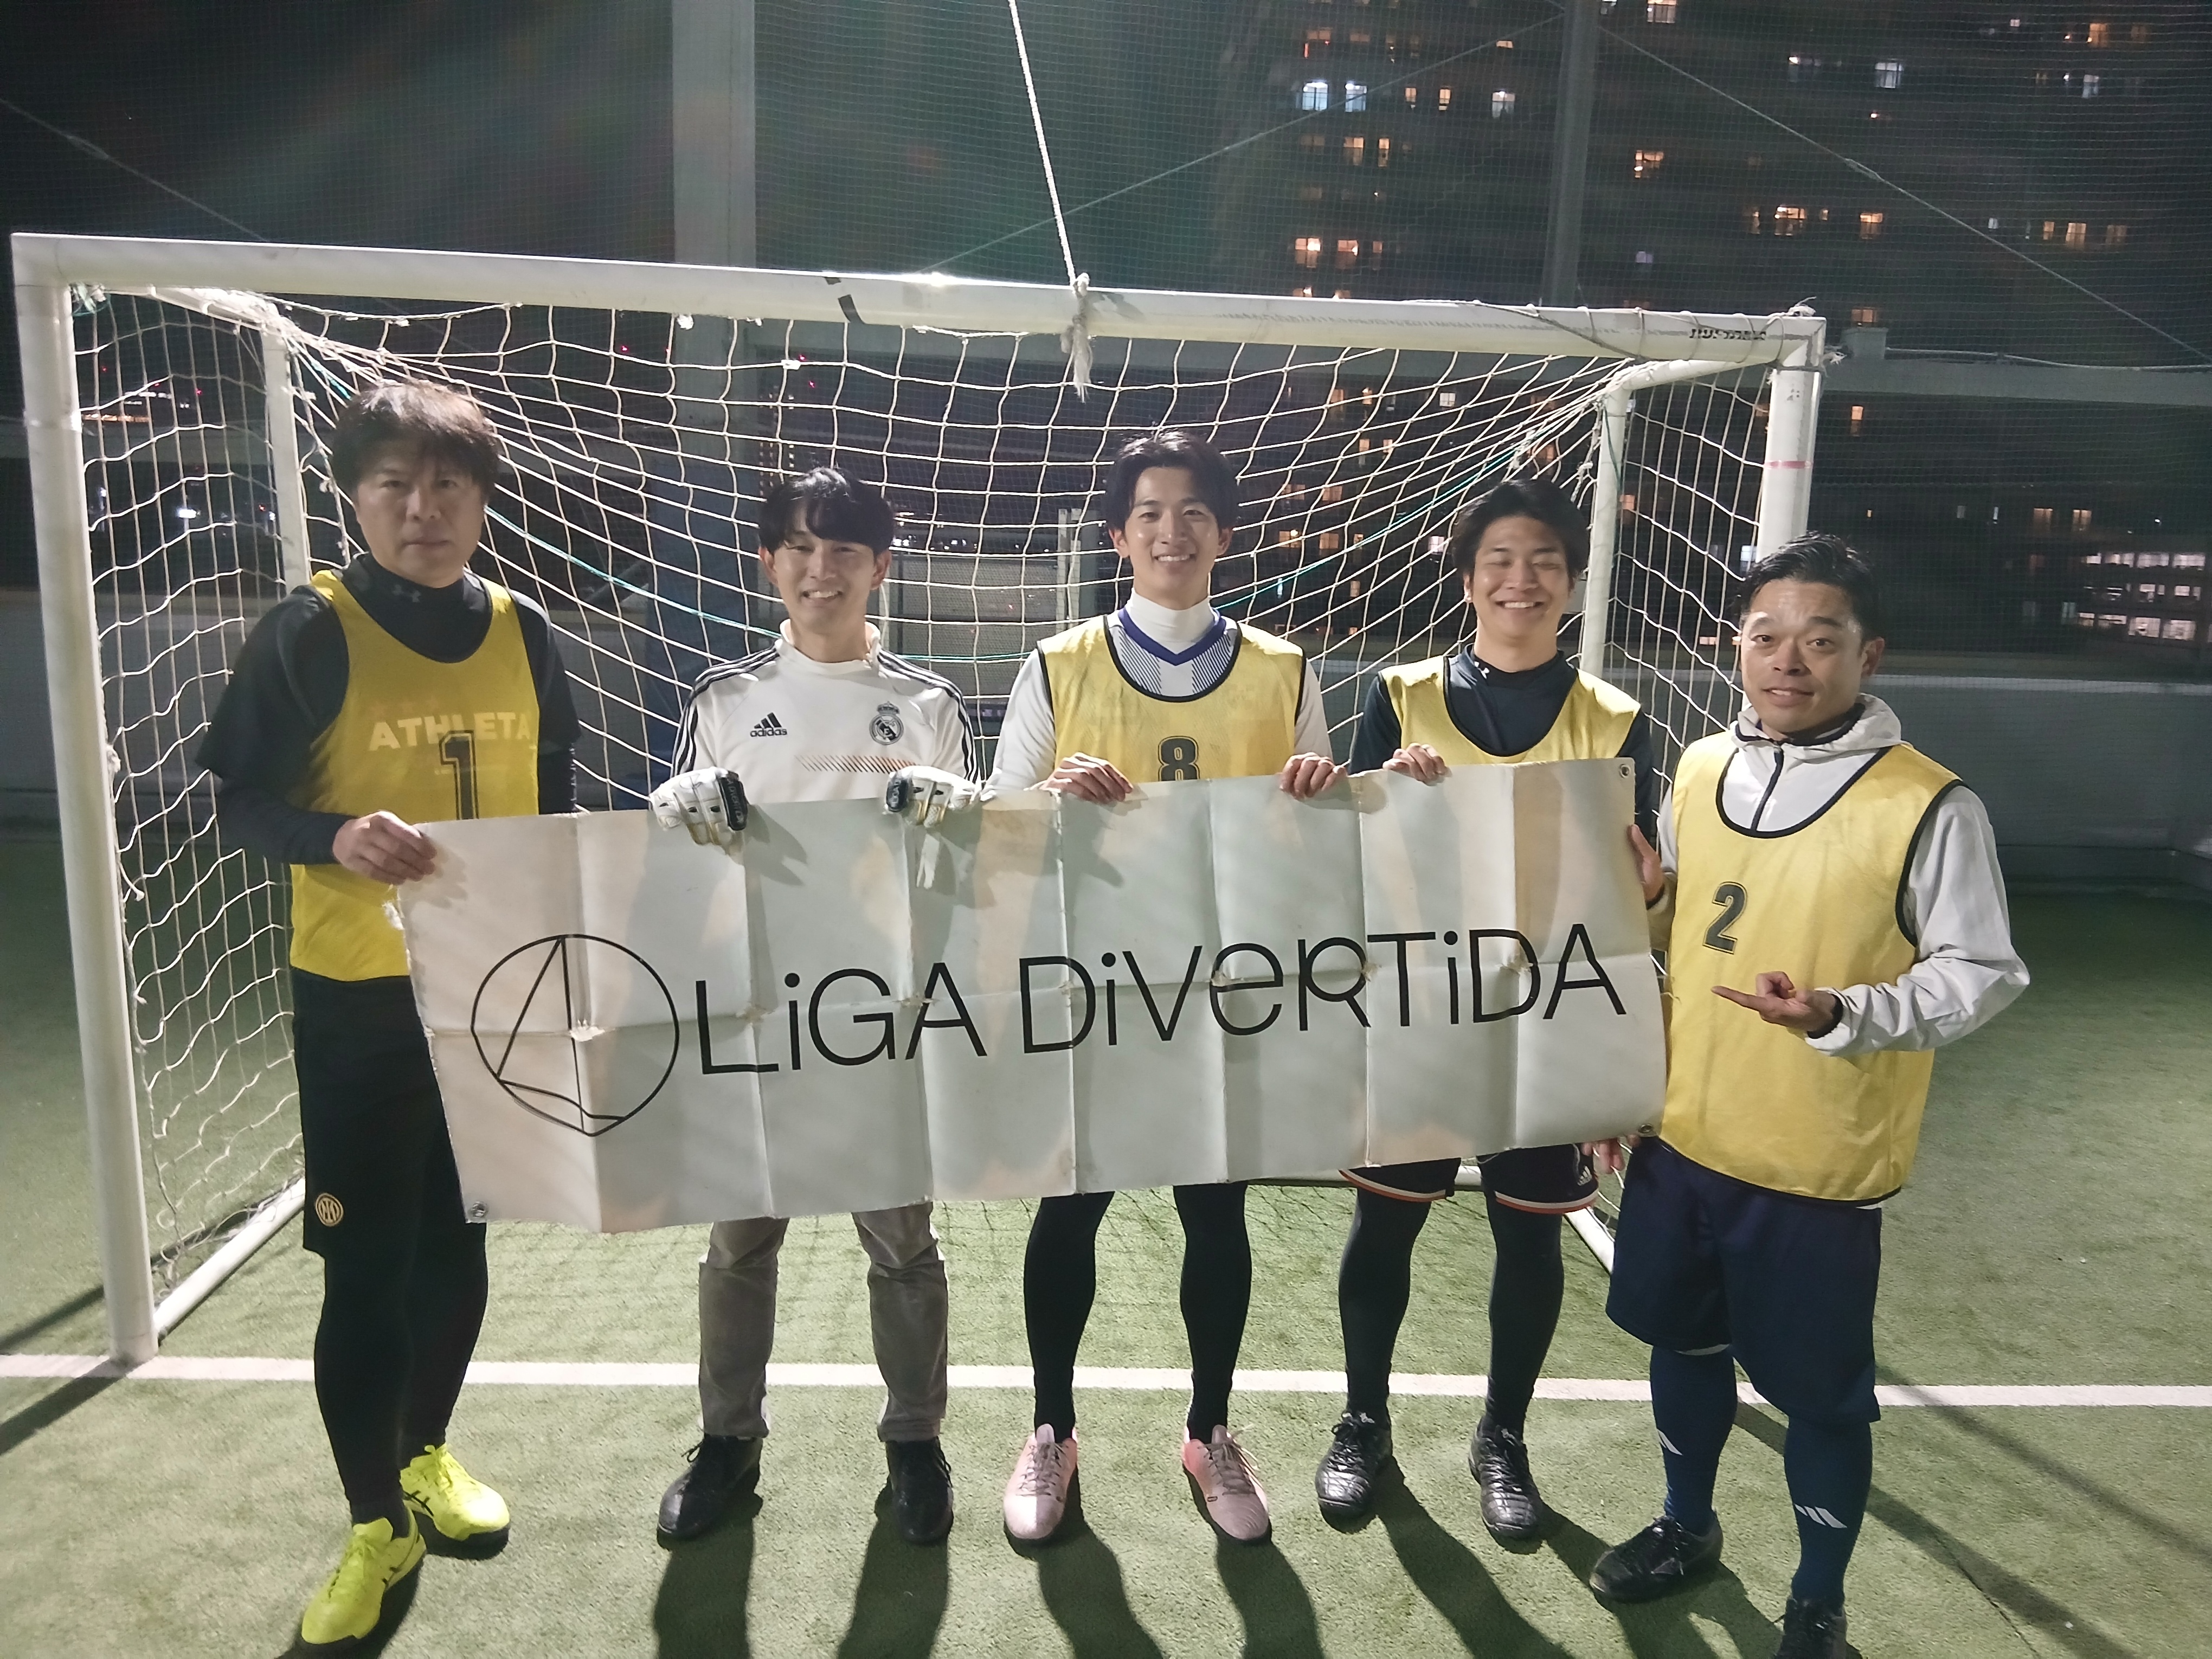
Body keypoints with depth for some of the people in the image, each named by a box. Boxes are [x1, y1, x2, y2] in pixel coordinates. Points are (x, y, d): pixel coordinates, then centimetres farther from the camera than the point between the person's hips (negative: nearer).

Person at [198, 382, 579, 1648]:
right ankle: (377, 1526, 24)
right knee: (366, 1262, 3)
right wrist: (337, 838, -26)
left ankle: (428, 1454, 40)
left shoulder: (523, 635, 2)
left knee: (456, 1238, 17)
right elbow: (240, 806, -7)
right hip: (358, 998, -3)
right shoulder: (312, 631, -9)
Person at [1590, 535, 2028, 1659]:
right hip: (1684, 1136, 5)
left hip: (1820, 1164, -5)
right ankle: (1686, 1527, 46)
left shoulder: (1928, 806, -15)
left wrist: (1842, 1014, -27)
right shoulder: (1701, 770, 2)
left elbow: (1981, 974, -11)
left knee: (1820, 1392, 11)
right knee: (1683, 1340, 21)